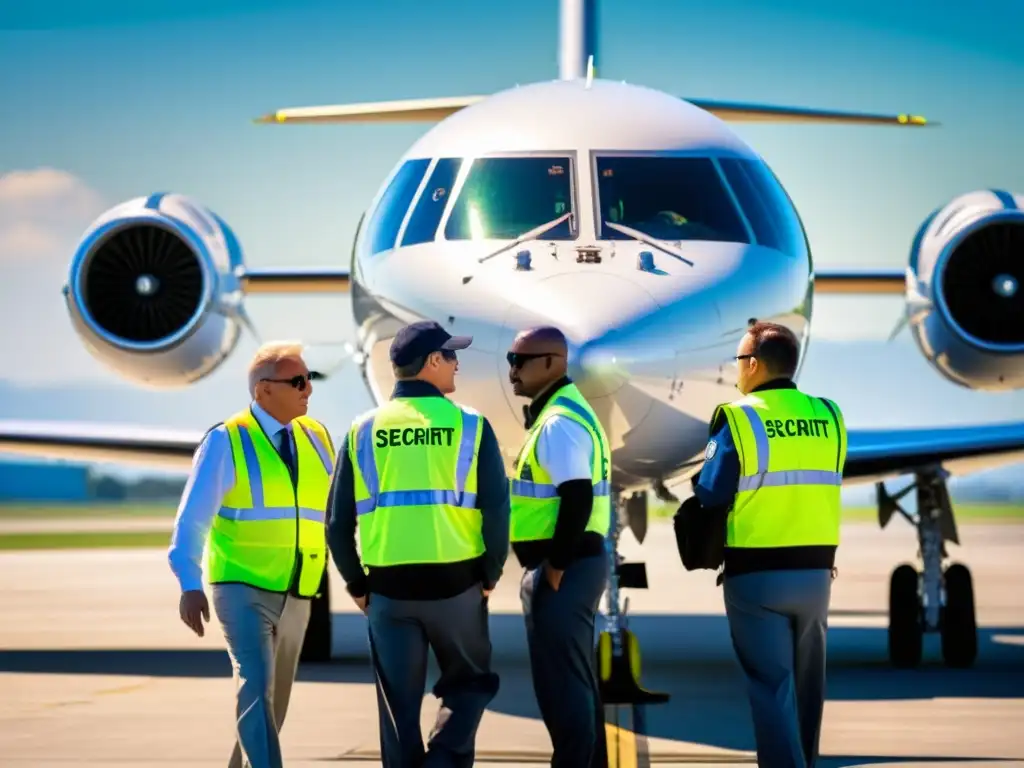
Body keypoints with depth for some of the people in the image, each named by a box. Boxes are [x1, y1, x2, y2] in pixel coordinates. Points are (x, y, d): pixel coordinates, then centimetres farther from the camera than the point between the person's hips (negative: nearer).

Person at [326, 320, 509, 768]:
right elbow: (496, 509, -9)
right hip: (456, 583, -2)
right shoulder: (469, 426, -4)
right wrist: (490, 574, 5)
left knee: (399, 705, 11)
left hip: (388, 588, 2)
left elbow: (338, 522, 2)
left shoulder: (363, 432, 4)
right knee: (469, 682, 17)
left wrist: (357, 585, 13)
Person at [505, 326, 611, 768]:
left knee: (561, 685, -6)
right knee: (576, 680, 15)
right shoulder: (563, 413, 17)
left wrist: (555, 568, -20)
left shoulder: (558, 422, -16)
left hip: (565, 567, -11)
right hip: (573, 562, 11)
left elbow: (577, 499, -24)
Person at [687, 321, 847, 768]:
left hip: (757, 575, -5)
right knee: (806, 682, 16)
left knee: (771, 684, -2)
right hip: (816, 571, 5)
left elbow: (709, 498, -11)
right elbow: (820, 489, 8)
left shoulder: (739, 419, -11)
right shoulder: (828, 417, 3)